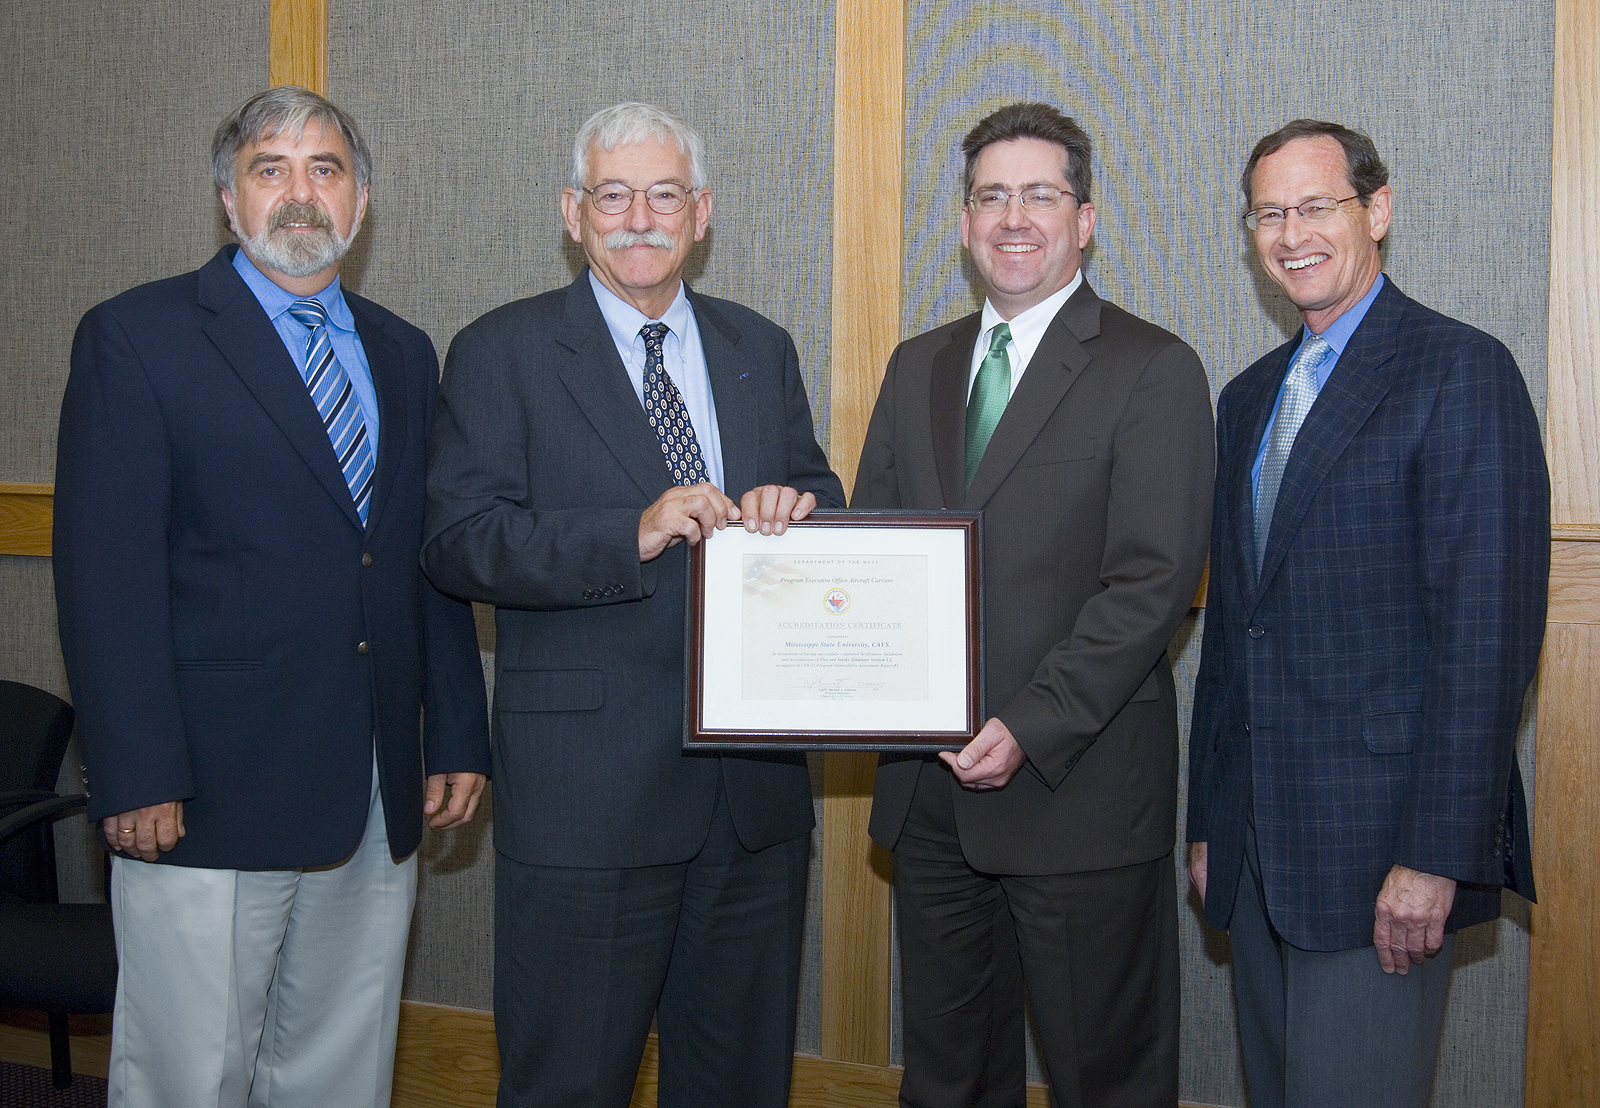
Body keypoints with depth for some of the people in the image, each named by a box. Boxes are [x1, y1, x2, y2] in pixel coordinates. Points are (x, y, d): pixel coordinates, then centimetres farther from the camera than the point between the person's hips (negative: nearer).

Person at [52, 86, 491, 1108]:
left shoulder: (403, 355, 14)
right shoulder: (136, 338, -3)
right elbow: (106, 575, -9)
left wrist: (458, 736, 9)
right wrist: (137, 780, -15)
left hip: (380, 801, 5)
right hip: (209, 796, -5)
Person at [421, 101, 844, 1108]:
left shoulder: (763, 350, 12)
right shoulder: (502, 354, -2)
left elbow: (821, 496, 16)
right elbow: (459, 542, -11)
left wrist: (794, 507, -8)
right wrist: (635, 535, -23)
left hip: (755, 787, 5)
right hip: (589, 790, -4)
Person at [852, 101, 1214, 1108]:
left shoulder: (1153, 370, -6)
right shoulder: (918, 366, 14)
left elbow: (1153, 582, -13)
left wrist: (1031, 728, -21)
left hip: (1077, 788, -5)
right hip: (929, 786, 6)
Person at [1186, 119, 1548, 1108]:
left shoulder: (1463, 370, -7)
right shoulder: (1248, 398, 16)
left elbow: (1490, 631, -14)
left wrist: (1436, 857, -18)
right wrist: (1209, 821, 15)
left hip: (1379, 846, -7)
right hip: (1257, 849, 7)